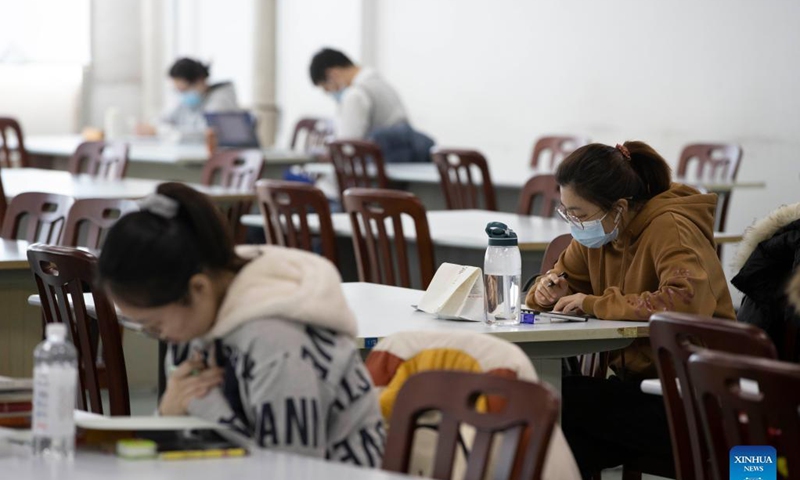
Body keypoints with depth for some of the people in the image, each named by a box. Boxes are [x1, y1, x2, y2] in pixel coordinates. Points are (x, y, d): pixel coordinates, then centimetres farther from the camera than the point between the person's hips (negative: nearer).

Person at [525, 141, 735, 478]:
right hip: (636, 384, 7)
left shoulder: (669, 229, -16)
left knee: (560, 400, -22)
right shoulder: (599, 234, 6)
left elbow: (687, 300, -32)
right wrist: (549, 290, -3)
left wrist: (596, 304, -23)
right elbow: (563, 278, 22)